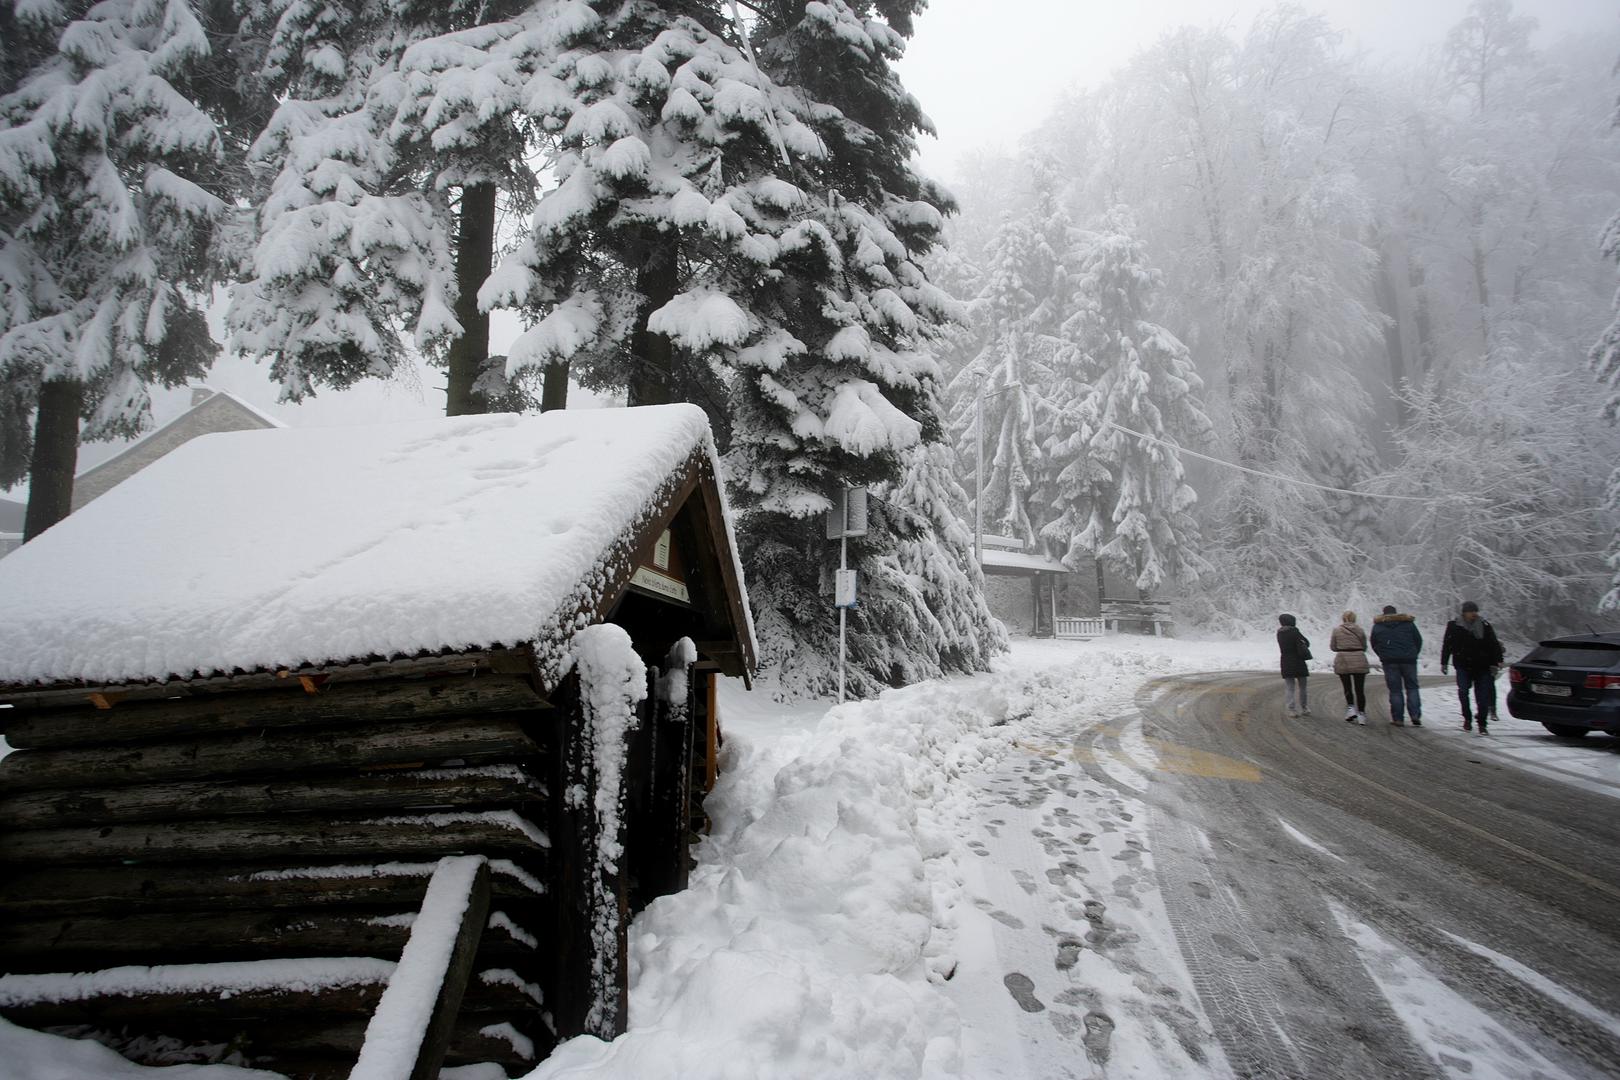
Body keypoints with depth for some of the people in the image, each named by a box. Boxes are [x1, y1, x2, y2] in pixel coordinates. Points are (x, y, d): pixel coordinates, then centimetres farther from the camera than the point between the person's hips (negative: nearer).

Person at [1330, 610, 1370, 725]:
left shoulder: (1336, 630, -1)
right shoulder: (1360, 630, 0)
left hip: (1342, 662, 0)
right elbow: (1364, 647, 7)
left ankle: (1350, 707, -8)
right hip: (1359, 662, 0)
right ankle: (1361, 713, 7)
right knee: (1360, 689, 7)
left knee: (1347, 688, 11)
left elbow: (1332, 647, 3)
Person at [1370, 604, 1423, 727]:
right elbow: (1418, 640, 9)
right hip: (1408, 660, 0)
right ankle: (1415, 715, -5)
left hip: (1389, 661, 0)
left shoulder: (1377, 626, 6)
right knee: (1412, 688, 8)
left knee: (1395, 690, 3)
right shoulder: (1408, 623, 7)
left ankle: (1397, 718, 1)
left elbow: (1374, 645, 9)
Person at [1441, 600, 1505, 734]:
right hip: (1463, 666, -1)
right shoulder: (1454, 626, 1)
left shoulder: (1485, 626, 2)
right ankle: (1467, 718, 1)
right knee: (1463, 690, -17)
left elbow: (1494, 646, 7)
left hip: (1482, 667, 1)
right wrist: (1443, 663, 8)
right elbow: (1446, 646, 8)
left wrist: (1495, 663, 1)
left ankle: (1482, 724, 8)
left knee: (1482, 696, -1)